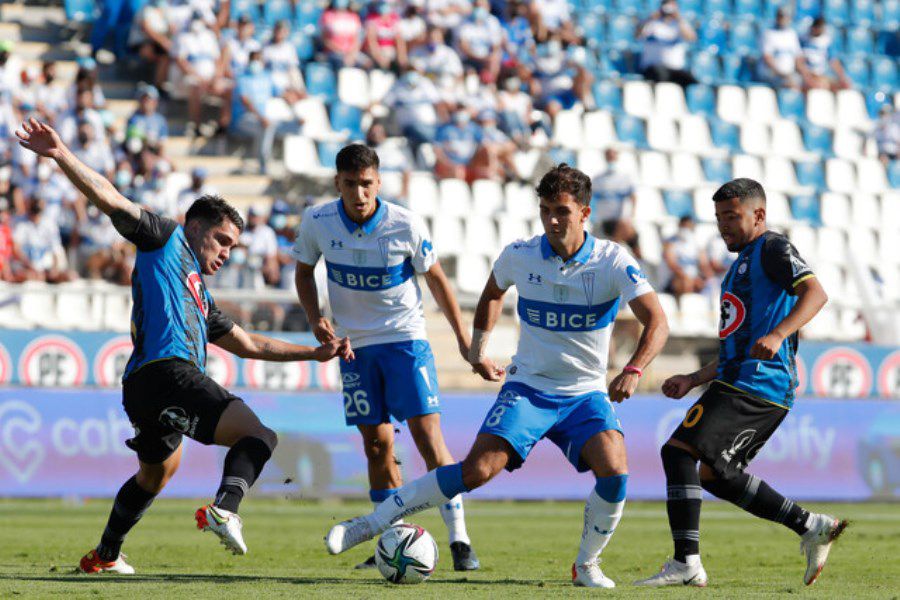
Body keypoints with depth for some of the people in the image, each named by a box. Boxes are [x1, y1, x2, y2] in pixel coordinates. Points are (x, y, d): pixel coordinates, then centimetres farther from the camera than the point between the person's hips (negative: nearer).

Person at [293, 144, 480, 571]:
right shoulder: (317, 223, -10)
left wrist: (463, 339, 1)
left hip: (405, 336, -3)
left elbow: (436, 278, -1)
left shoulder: (406, 226, -16)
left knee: (427, 432, -13)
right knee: (376, 444, 4)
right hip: (355, 344, 3)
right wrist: (315, 319, -7)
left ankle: (459, 540, -11)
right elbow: (304, 270, 9)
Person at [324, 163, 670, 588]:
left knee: (613, 468, -25)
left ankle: (586, 565, -1)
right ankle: (373, 522, -8)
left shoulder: (612, 262, -12)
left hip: (586, 394, 0)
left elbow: (656, 321, -19)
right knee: (479, 469, -19)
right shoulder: (519, 255, -5)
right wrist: (478, 347, 13)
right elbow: (493, 293, 19)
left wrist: (633, 371, -35)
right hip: (527, 388, 0)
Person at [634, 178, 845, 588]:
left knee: (679, 451, -17)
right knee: (715, 474, 13)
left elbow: (815, 293, -19)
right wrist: (693, 380, 25)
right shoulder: (742, 265, 29)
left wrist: (777, 335, -33)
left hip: (755, 385, -11)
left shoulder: (772, 249, -2)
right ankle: (811, 527, 12)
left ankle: (686, 564, -21)